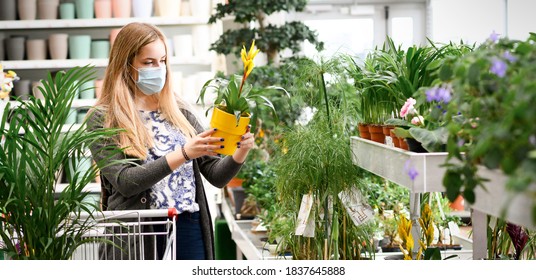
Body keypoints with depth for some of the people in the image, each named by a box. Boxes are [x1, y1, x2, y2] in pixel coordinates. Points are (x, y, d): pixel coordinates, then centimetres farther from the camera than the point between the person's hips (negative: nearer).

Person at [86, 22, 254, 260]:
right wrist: (183, 154, -24)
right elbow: (125, 181, -15)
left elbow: (216, 175, 8)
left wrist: (240, 153, -13)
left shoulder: (179, 113, 11)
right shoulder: (103, 119, -2)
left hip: (189, 228, 4)